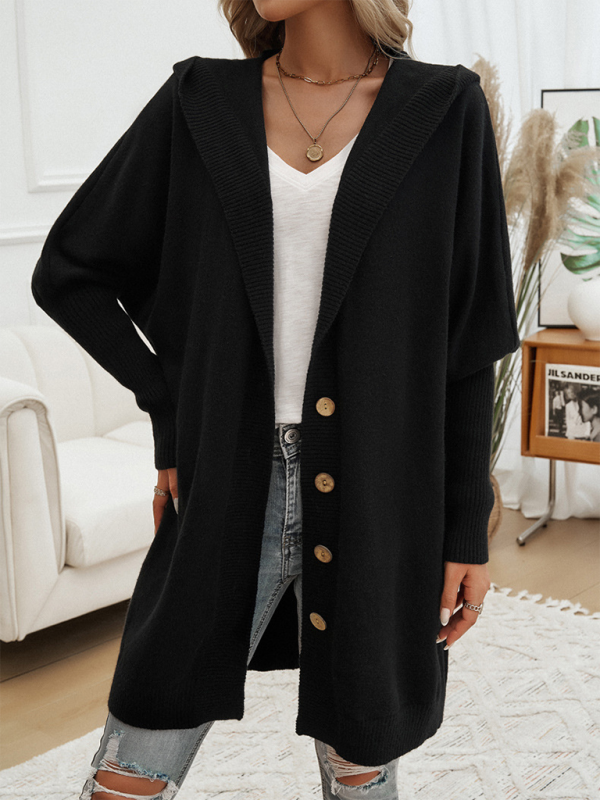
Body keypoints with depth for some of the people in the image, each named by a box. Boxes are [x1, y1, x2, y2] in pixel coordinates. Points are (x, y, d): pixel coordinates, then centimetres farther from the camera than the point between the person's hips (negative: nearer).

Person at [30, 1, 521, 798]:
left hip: (378, 502, -1)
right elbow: (67, 271, 10)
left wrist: (468, 528, 0)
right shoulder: (199, 102, 3)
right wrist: (172, 411, 2)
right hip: (225, 492, 1)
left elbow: (469, 344, 1)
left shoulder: (444, 110, -1)